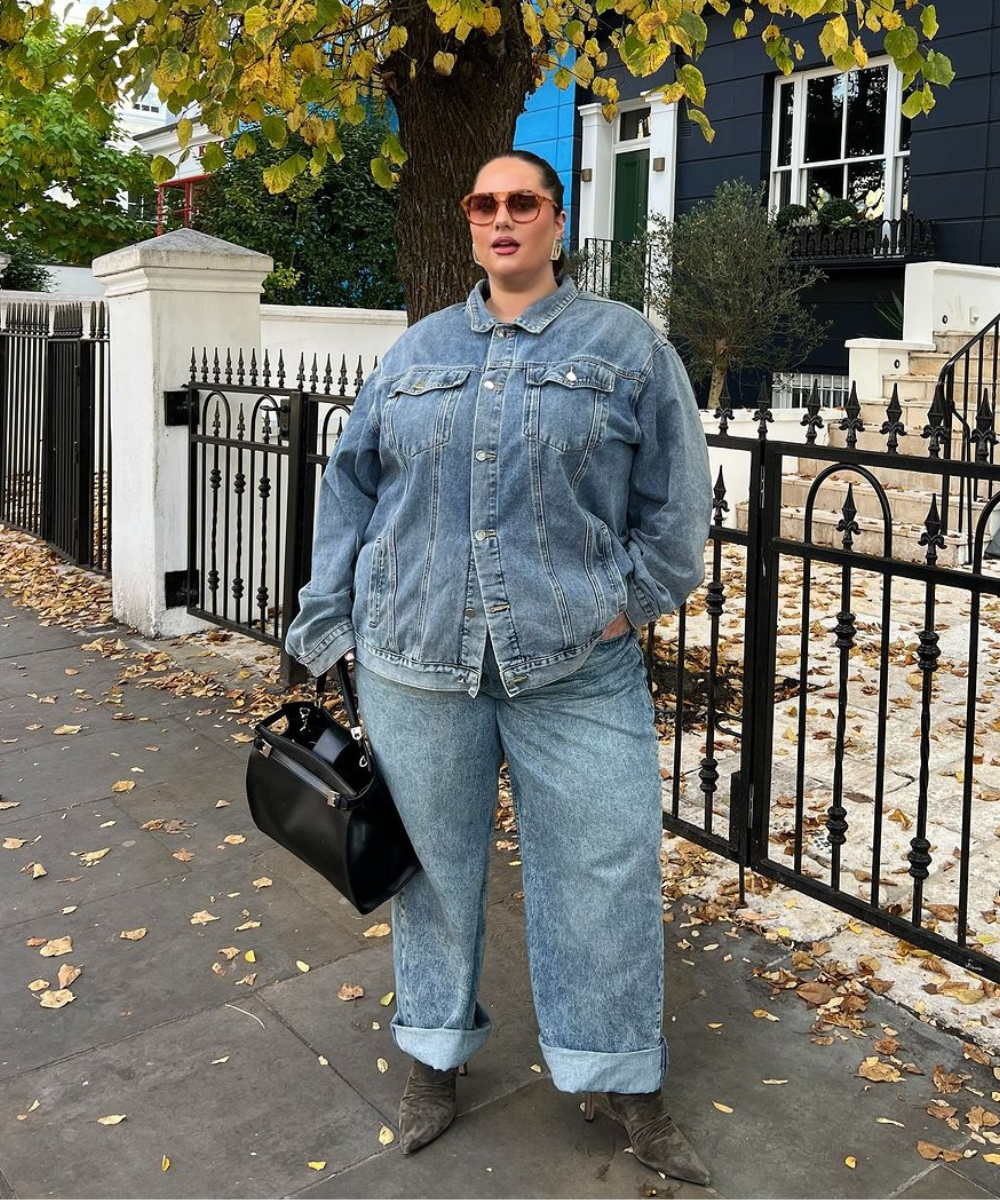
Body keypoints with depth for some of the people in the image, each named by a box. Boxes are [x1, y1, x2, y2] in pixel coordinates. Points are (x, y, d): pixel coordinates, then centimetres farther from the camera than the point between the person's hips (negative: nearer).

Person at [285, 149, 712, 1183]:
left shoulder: (627, 347, 4)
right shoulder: (416, 353, 11)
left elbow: (675, 502, 4)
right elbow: (351, 488, 12)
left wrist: (629, 601, -3)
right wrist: (328, 624, 7)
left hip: (575, 669, -1)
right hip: (415, 666, 2)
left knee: (605, 868, 4)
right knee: (433, 859, 13)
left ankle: (620, 1078, 26)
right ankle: (435, 1051, 35)